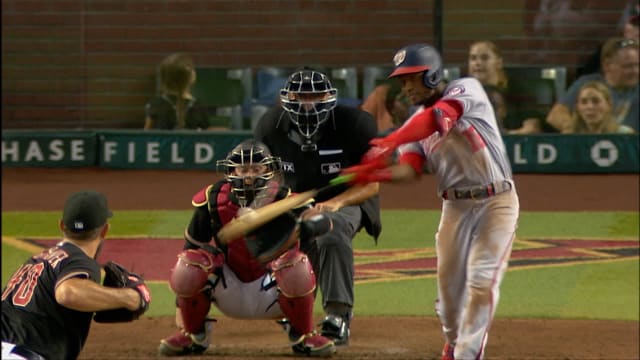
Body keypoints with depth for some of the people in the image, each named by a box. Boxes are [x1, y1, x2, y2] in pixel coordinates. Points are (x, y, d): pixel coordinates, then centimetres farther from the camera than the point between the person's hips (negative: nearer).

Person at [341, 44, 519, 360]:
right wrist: (376, 172, -28)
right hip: (455, 206, 6)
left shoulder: (466, 89, -10)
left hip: (496, 202, -6)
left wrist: (388, 144, -41)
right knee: (449, 281, 8)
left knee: (482, 281, -11)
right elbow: (410, 169, -6)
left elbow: (440, 117, -30)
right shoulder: (417, 123, 8)